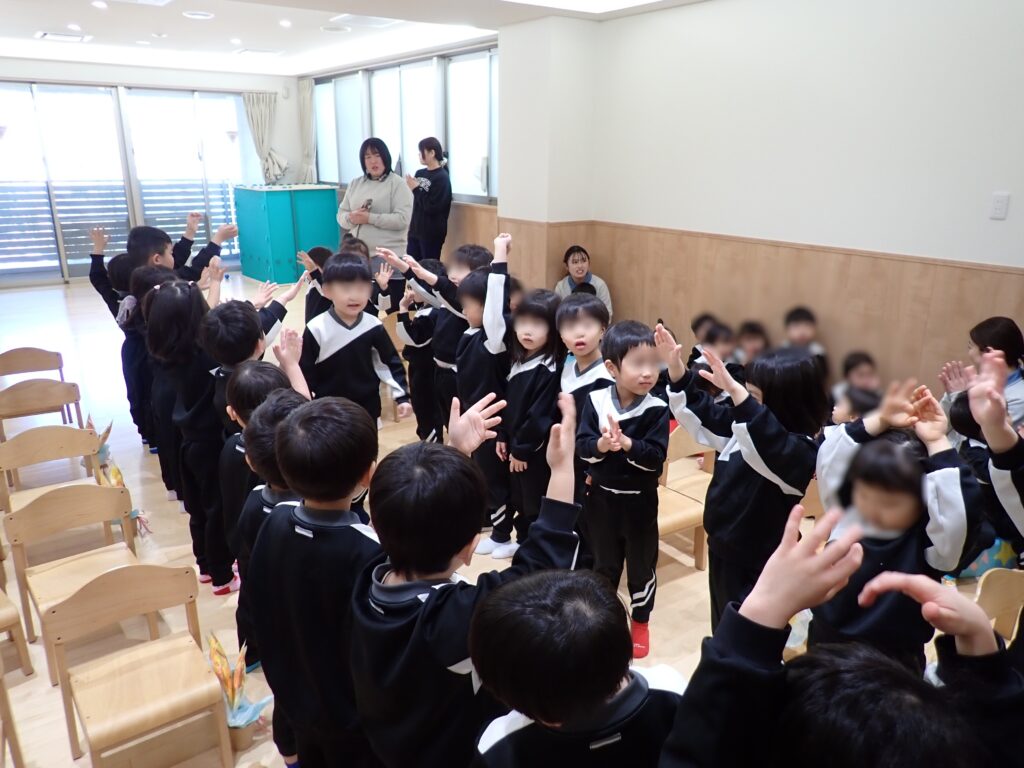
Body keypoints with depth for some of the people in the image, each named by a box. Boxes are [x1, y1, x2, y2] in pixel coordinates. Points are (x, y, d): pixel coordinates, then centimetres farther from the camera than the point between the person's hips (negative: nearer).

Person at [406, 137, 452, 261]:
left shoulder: (442, 177, -11)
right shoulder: (420, 173, 8)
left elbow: (432, 208, -18)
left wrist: (416, 189, -14)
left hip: (432, 233, -7)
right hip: (415, 230, 7)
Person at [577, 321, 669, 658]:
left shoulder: (657, 409, -15)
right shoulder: (596, 401, -9)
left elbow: (656, 456, -20)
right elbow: (581, 446, -12)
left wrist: (627, 444, -35)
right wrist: (601, 444, -31)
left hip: (639, 500, -2)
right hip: (601, 496, 2)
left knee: (642, 564, 16)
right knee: (604, 562, 21)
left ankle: (640, 622, 37)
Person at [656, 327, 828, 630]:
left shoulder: (800, 450, -26)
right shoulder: (742, 424, -3)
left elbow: (769, 444, -48)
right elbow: (703, 413, 8)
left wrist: (735, 391, -57)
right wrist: (676, 367, -4)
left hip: (757, 566, -8)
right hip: (723, 549, 8)